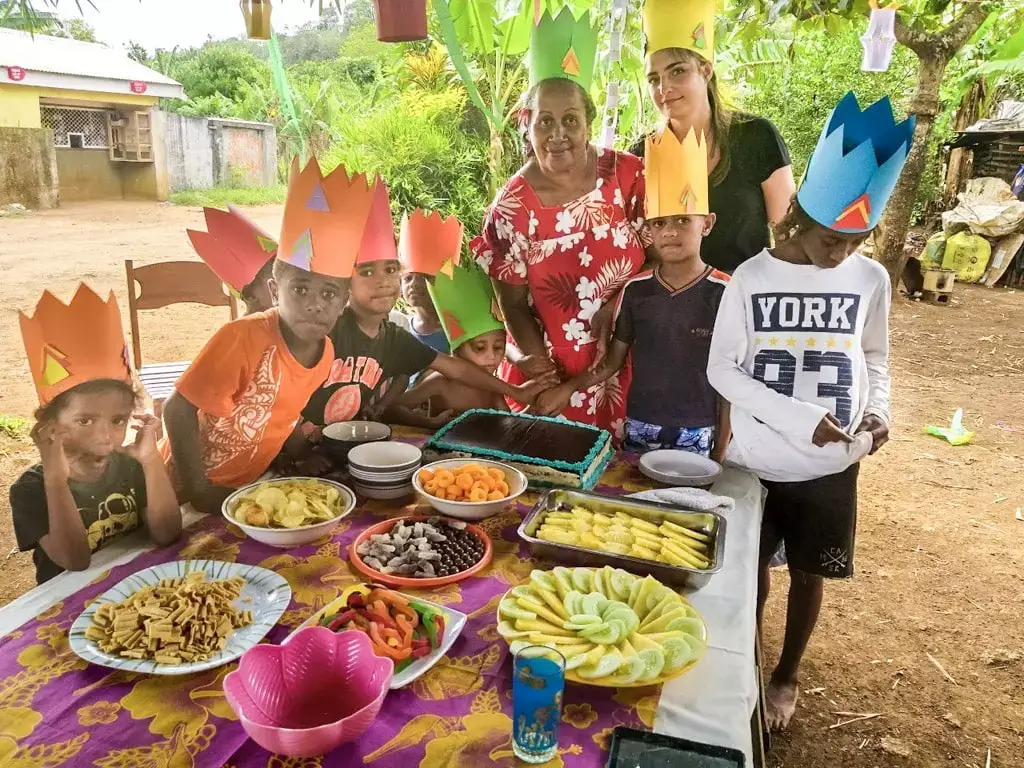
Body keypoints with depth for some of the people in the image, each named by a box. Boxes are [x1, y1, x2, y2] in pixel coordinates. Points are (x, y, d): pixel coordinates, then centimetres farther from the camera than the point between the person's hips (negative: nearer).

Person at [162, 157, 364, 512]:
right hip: (189, 486, -5)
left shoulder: (325, 352, -9)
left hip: (246, 485, 6)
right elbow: (178, 409, -23)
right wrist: (198, 490, -22)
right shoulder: (244, 336, -27)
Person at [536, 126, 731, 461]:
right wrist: (567, 389, -5)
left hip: (697, 432, -2)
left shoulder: (724, 294, -9)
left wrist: (720, 456, -3)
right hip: (639, 425, 3)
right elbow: (613, 360, 8)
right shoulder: (635, 289, -2)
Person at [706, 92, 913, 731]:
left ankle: (787, 675, 39)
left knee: (808, 572, 15)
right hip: (758, 459, -1)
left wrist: (877, 409, -10)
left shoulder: (870, 279, -4)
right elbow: (723, 371, -10)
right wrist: (800, 417, -19)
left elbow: (874, 358, 9)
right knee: (754, 564, 15)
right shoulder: (752, 280, -12)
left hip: (831, 464, 2)